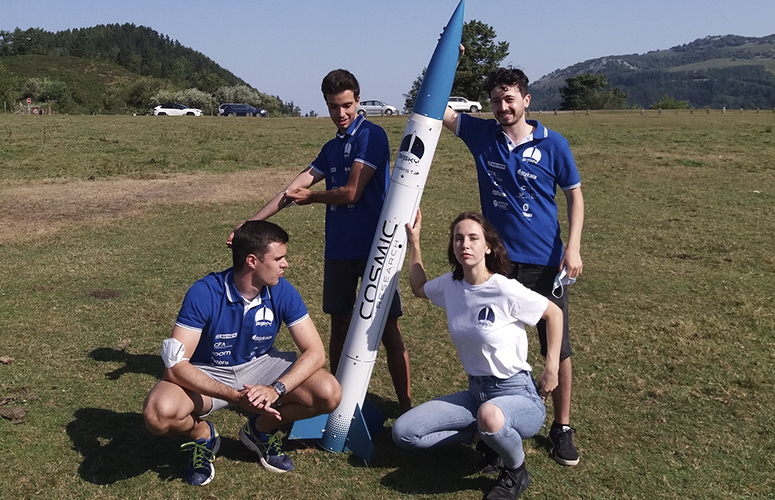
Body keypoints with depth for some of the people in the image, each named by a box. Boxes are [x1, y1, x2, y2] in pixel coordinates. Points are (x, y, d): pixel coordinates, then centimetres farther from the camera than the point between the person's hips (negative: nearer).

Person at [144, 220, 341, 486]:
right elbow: (175, 364, -29)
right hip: (208, 374, -3)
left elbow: (315, 351, -16)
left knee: (330, 394, -20)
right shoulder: (204, 294, -25)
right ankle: (202, 434, 4)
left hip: (260, 365, 3)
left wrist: (276, 389, -34)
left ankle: (261, 429, 8)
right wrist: (234, 396, -39)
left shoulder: (283, 292, -15)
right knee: (158, 414, -33)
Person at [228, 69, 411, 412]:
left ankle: (406, 406, 6)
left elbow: (350, 193, -13)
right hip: (339, 248, 7)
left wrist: (310, 198, 5)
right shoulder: (332, 147, 16)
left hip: (375, 246, -7)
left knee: (388, 329, -3)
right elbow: (295, 188, 13)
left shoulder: (372, 136, -7)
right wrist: (250, 224, 8)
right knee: (339, 325, 13)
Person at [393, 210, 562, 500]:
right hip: (476, 391, 6)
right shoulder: (450, 284, -1)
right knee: (402, 433, -7)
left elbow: (554, 313, -4)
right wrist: (413, 241, 16)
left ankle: (516, 473, -6)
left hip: (517, 394, -5)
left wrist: (551, 368, -7)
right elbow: (419, 288, 21)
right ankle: (487, 434, 8)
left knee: (489, 416, -42)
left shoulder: (506, 291, -19)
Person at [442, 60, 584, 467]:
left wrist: (573, 247, -7)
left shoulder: (553, 144, -4)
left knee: (558, 347, 4)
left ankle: (562, 427, 21)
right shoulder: (481, 134, 1)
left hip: (545, 262, -2)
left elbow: (574, 193, 3)